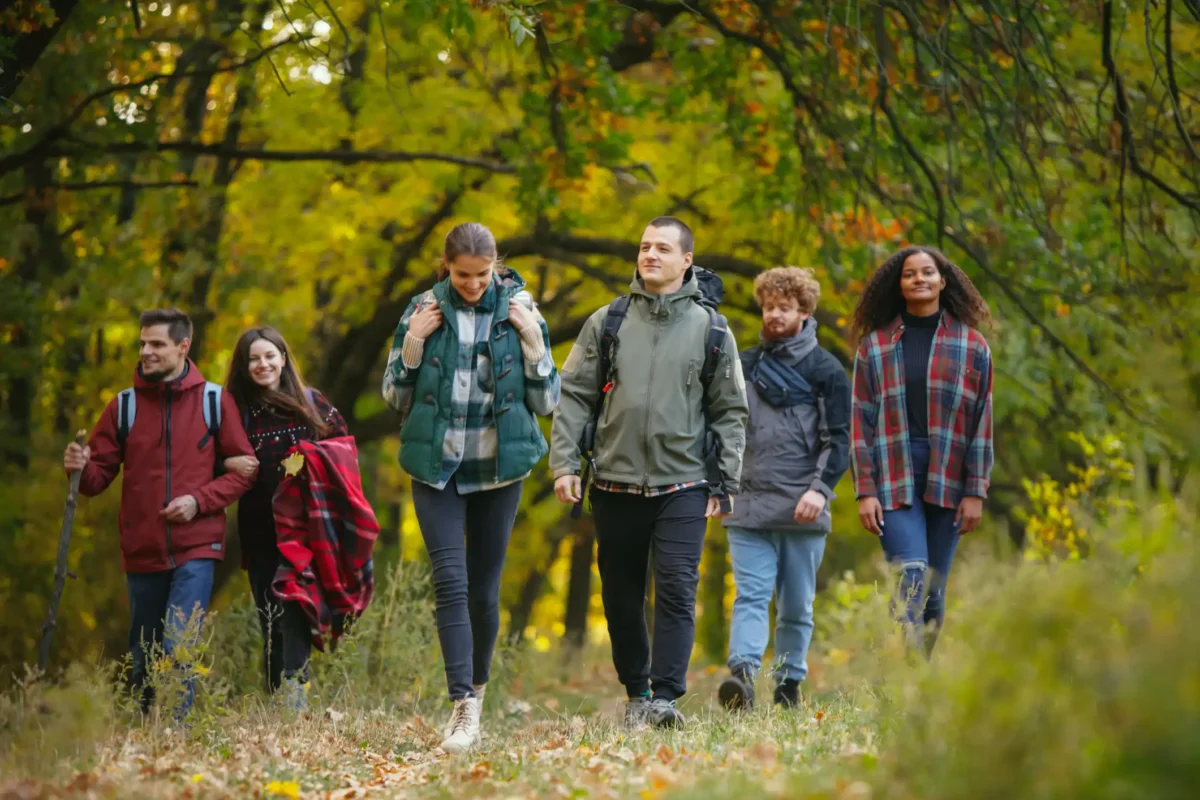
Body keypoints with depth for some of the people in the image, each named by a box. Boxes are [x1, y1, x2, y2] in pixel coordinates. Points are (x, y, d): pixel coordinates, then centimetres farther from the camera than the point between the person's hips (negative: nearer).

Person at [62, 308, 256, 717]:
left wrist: (199, 500, -11)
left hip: (195, 549, -3)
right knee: (143, 657, 11)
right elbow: (100, 476, 6)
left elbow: (244, 469, 3)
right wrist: (81, 468, -17)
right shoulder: (124, 405, 5)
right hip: (142, 550, 3)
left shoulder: (215, 401, 1)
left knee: (179, 647, -14)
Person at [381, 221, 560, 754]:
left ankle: (477, 688, 25)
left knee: (484, 589, 6)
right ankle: (465, 710, -18)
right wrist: (413, 343, -9)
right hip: (437, 468, 0)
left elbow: (547, 402, 3)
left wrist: (532, 341, -9)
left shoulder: (520, 312, 1)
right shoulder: (423, 311, 1)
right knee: (450, 580, -14)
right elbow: (395, 397, 6)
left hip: (498, 468, 1)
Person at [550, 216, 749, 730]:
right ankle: (636, 692, 21)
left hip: (682, 485, -2)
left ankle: (666, 696, -14)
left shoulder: (711, 330, 5)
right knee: (621, 595, 8)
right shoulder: (606, 323, 7)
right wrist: (564, 462, -3)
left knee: (677, 591, -12)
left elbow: (730, 412, 6)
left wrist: (727, 482, 0)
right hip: (616, 485, 2)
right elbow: (574, 396, 7)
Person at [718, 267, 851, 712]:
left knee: (796, 604, 5)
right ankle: (742, 673, -26)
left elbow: (839, 439, -3)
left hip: (803, 508, -2)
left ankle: (789, 684, 13)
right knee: (751, 595, -12)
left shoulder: (825, 371, 3)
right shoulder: (743, 366, 14)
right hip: (750, 505, 2)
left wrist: (820, 488, -14)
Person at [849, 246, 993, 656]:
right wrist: (865, 491, -3)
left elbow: (982, 422, 5)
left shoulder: (971, 345, 8)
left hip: (947, 482, 2)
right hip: (894, 479, -1)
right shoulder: (876, 344, 8)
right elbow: (861, 421, 5)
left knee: (935, 591, 4)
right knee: (910, 579, -17)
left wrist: (976, 492, -1)